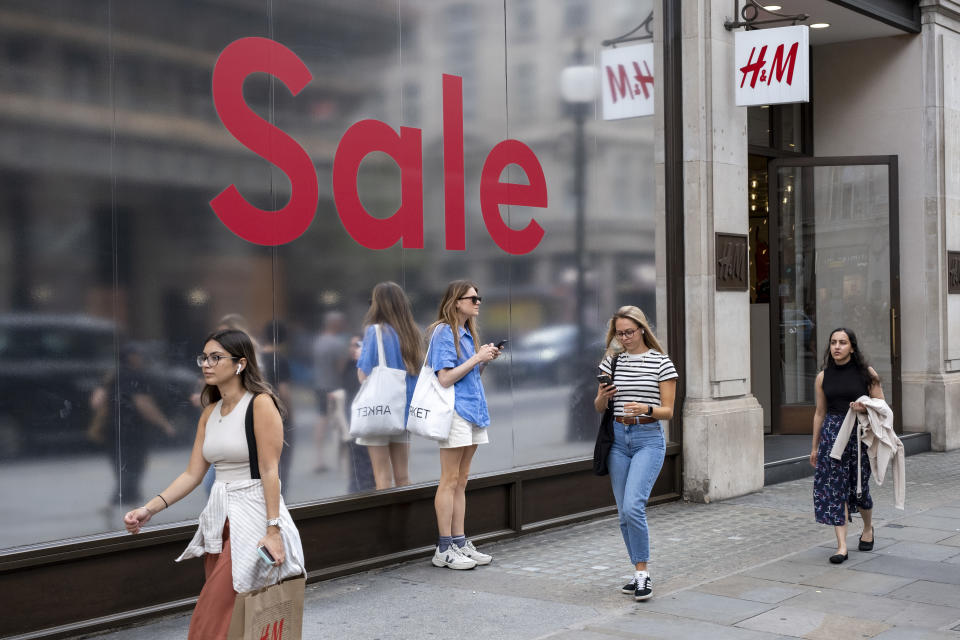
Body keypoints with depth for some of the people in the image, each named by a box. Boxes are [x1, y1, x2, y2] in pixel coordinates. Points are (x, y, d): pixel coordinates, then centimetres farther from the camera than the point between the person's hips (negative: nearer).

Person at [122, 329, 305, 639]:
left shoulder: (261, 404, -10)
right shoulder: (210, 412, 11)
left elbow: (269, 471, -15)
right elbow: (192, 474, 9)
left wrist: (273, 530, -20)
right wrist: (150, 508, -3)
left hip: (252, 514, -7)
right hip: (218, 518, 8)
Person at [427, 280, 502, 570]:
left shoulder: (467, 333, 17)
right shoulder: (443, 332, -10)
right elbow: (445, 378, -17)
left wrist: (486, 360, 5)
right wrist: (477, 358, -14)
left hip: (473, 410, 9)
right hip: (454, 411, -9)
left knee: (461, 481, 12)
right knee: (450, 481, -5)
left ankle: (460, 542, 17)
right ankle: (444, 549, 0)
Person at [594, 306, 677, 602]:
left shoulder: (661, 363, -2)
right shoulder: (611, 361, 9)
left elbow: (668, 411, -2)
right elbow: (599, 407, 15)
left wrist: (647, 409, -22)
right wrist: (602, 397, -8)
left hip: (649, 438, -4)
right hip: (618, 437, 4)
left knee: (633, 506, -19)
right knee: (624, 512, 6)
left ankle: (642, 572, -7)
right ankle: (640, 573, 18)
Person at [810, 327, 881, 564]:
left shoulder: (866, 373, -1)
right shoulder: (823, 377, 6)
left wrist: (864, 408, -18)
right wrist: (815, 447, 14)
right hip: (832, 434, 2)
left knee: (859, 486, 7)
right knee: (834, 488, -5)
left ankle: (868, 528, 37)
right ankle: (842, 545, -4)